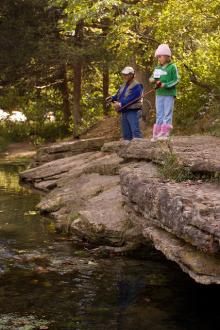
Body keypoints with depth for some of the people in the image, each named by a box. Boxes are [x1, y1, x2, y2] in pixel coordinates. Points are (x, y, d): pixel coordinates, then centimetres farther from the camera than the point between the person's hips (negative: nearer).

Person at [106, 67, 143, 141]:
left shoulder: (136, 86, -10)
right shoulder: (123, 86, 19)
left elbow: (131, 98, -21)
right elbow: (118, 95, 20)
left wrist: (121, 104, -28)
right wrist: (112, 98, -3)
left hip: (133, 111, -9)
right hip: (124, 112, 9)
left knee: (135, 131, -15)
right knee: (126, 133, 10)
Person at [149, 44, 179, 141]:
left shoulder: (172, 67, -4)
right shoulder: (157, 68, 13)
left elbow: (176, 80, -8)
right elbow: (152, 78, 16)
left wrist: (165, 85, -19)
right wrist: (152, 80, -8)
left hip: (169, 94, -6)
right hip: (159, 94, 6)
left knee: (167, 114, -4)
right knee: (159, 114, 7)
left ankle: (165, 133, -5)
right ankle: (157, 134, 10)